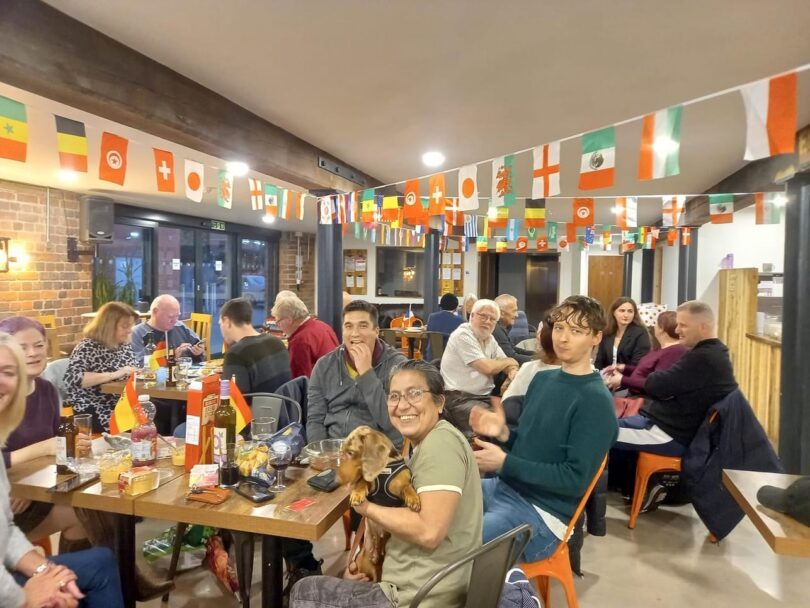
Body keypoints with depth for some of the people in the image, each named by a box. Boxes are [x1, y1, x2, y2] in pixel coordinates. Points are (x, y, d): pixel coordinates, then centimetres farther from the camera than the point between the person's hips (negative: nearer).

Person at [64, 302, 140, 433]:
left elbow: (136, 370, 24)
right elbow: (71, 379, -25)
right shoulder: (87, 347, -11)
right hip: (96, 411, -6)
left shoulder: (126, 344, 9)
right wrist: (114, 374, -28)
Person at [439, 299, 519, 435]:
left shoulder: (489, 338, 15)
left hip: (485, 396, 9)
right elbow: (487, 367, -18)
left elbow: (507, 363, 15)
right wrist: (509, 361, 2)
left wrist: (513, 371, -11)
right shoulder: (463, 335, -12)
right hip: (459, 398, -8)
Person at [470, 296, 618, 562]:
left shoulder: (596, 401, -15)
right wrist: (503, 433, -9)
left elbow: (576, 479, -18)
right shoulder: (542, 379, 8)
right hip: (504, 487, 8)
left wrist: (504, 462, -19)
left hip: (543, 513, -7)